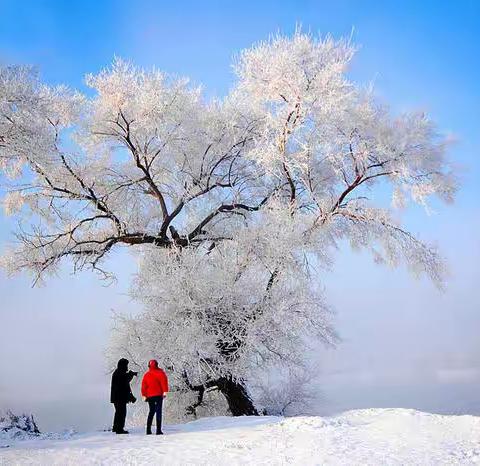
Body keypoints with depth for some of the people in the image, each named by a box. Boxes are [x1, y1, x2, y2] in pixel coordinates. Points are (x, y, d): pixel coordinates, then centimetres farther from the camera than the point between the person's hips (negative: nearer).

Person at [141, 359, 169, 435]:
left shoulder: (146, 375, 10)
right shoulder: (160, 373, -3)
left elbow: (143, 386, 9)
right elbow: (164, 382, -15)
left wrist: (144, 395, 12)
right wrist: (165, 391, -18)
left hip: (149, 396, 5)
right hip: (158, 395, -5)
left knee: (151, 412, 16)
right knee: (158, 412, -5)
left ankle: (148, 430, 13)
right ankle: (158, 430, -13)